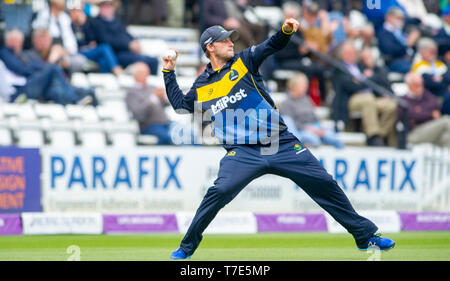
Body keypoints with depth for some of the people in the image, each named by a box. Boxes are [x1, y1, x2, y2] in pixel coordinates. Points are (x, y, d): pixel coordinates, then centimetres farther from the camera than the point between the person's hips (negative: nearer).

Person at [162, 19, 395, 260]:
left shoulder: (243, 61, 8)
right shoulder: (202, 86, 11)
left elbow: (273, 46, -2)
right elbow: (180, 106, 24)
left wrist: (285, 31, -22)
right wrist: (169, 73, 19)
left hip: (283, 145, 1)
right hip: (242, 152, -1)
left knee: (325, 184, -1)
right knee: (219, 192, -25)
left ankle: (365, 236, 11)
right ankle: (186, 247, -8)